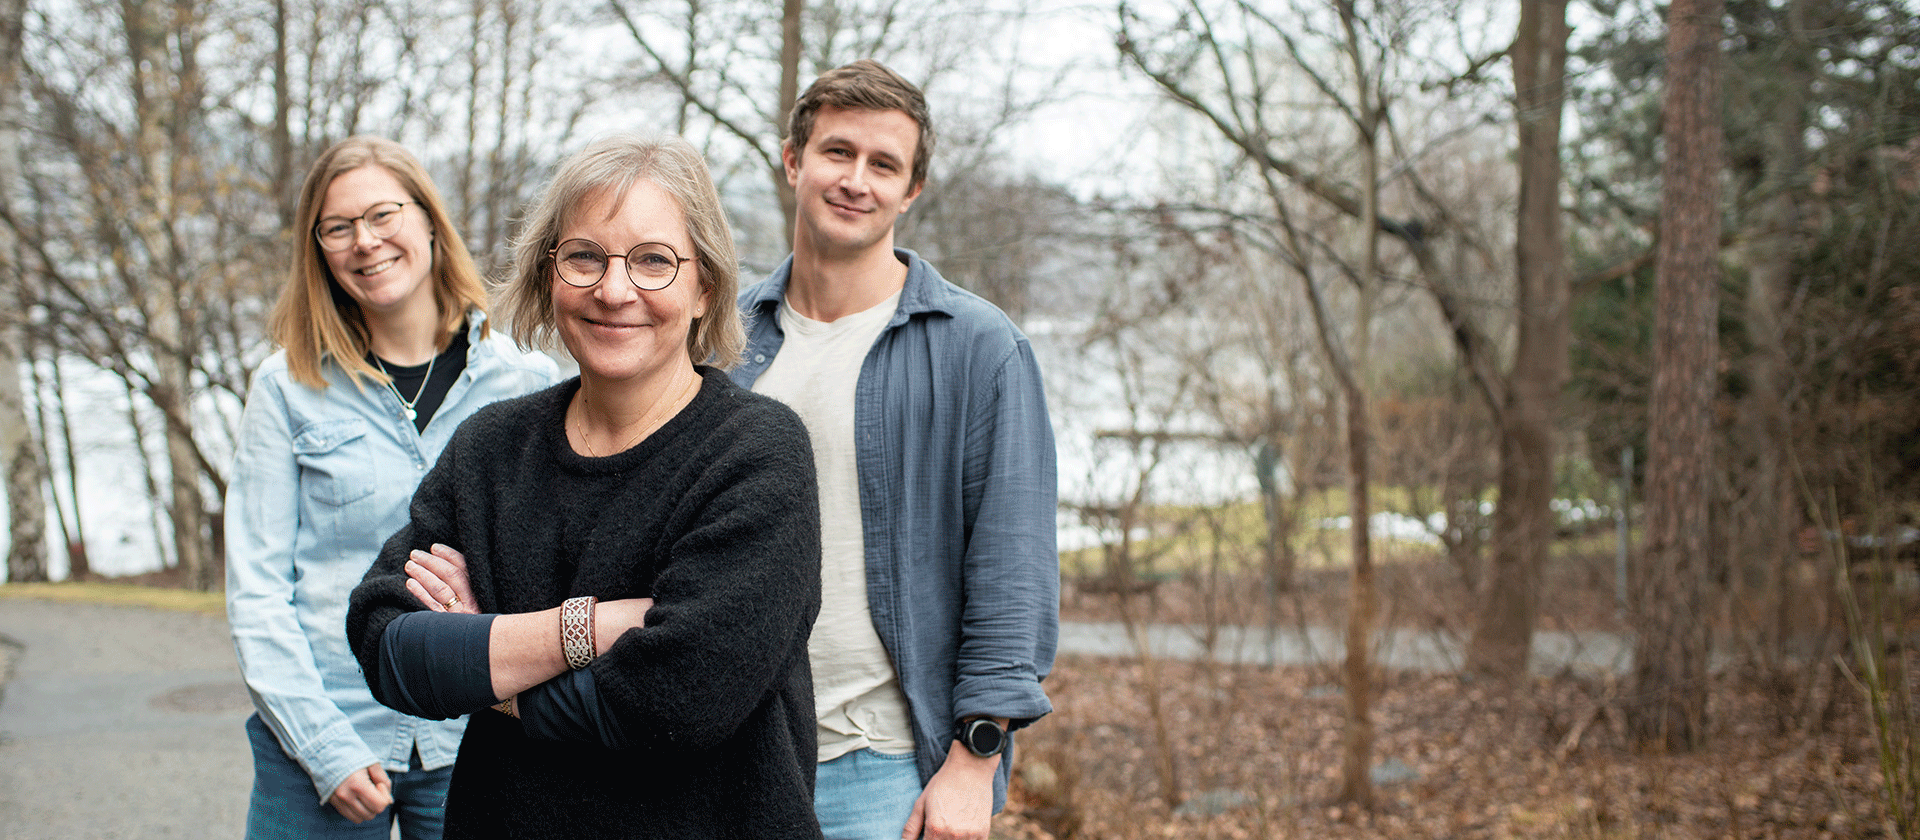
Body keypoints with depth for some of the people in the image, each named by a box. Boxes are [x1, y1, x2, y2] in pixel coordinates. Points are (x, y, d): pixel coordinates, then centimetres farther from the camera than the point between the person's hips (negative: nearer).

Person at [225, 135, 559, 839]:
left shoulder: (528, 381, 1)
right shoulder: (289, 386, 1)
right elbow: (256, 590, -1)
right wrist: (326, 748, -10)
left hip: (474, 745, 1)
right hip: (318, 743, 0)